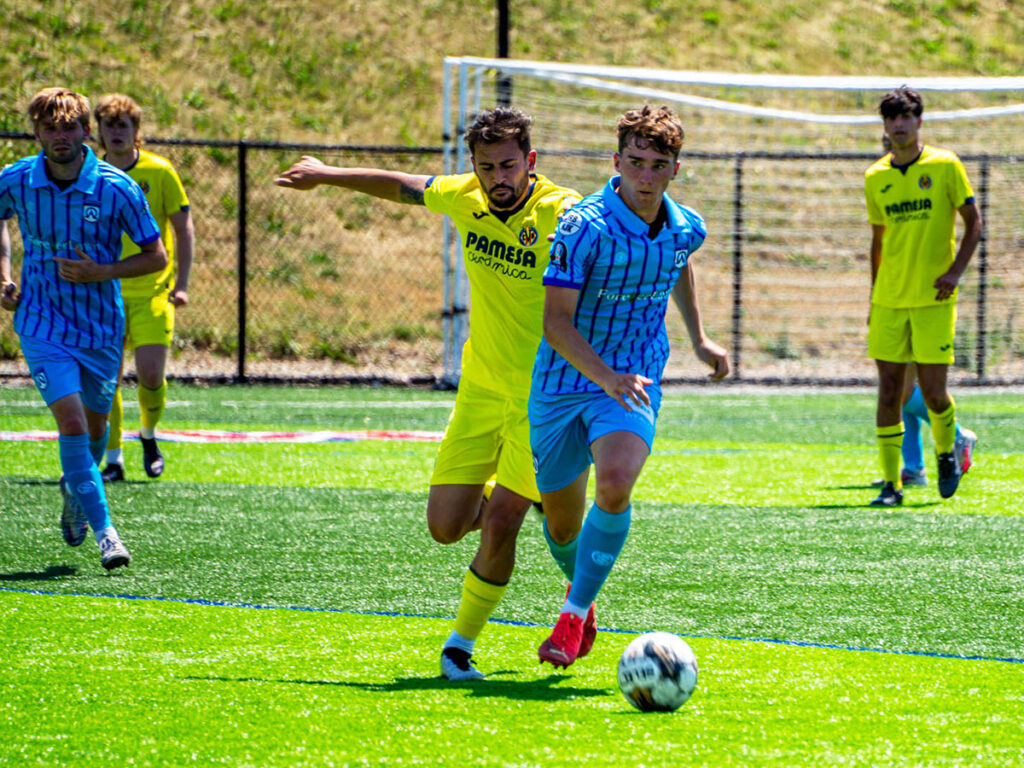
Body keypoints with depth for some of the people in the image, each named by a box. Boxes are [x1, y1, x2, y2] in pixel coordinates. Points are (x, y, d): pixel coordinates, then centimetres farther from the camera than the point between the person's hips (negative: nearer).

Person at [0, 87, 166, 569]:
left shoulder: (117, 189, -13)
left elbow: (156, 256, -6)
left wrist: (100, 272, -20)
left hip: (101, 327, 1)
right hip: (42, 325, -1)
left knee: (94, 426, 16)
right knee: (71, 421, -18)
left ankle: (74, 489, 50)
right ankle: (104, 533, -15)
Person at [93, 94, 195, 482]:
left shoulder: (159, 171, -2)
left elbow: (183, 228, 3)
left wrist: (181, 283, -5)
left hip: (152, 290, -2)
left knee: (151, 374, -9)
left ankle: (148, 436, 20)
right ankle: (113, 460, 8)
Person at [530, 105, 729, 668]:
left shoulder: (686, 229, -2)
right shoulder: (585, 226, -19)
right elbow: (556, 321, -23)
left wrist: (698, 338, 24)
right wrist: (604, 375, -36)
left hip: (636, 380, 2)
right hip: (563, 382, -2)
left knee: (615, 484, -28)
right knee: (562, 525, 8)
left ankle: (573, 616, -14)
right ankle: (580, 586, 44)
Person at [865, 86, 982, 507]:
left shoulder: (944, 165, -2)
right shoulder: (875, 177, 9)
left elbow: (973, 223, 1)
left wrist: (956, 271, -11)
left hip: (933, 299, -3)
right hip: (889, 299, 3)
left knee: (932, 390, -4)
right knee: (889, 391, -1)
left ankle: (946, 453, 26)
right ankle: (891, 483, 3)